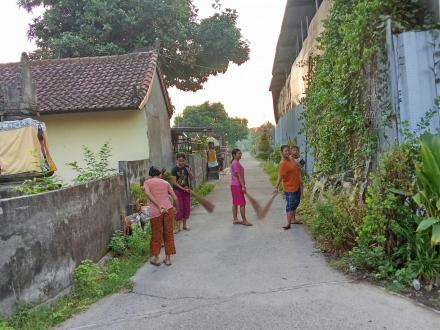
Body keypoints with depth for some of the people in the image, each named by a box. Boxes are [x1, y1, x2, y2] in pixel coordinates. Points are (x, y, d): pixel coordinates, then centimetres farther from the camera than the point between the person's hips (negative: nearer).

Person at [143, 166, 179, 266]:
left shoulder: (147, 182, 8)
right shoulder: (165, 183, 15)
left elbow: (148, 193, -13)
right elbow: (175, 198, 10)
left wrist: (159, 206, -18)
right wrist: (177, 209, 26)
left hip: (155, 211, -2)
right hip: (168, 208, 2)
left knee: (156, 234, 12)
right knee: (168, 233, 13)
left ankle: (156, 258, 23)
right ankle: (168, 258, 20)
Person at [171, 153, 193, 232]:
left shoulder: (187, 167, -1)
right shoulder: (174, 169, -14)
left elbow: (191, 178, 4)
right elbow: (174, 182, -14)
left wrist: (189, 172, -16)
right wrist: (182, 188, -16)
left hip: (186, 189, 4)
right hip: (177, 190, -4)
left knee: (187, 207, 8)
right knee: (179, 208, -4)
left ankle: (185, 224, 22)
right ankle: (178, 226, 5)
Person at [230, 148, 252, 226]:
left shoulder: (236, 163, 14)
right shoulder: (235, 163, -16)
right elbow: (238, 175, -21)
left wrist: (243, 185, 19)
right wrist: (243, 186, -22)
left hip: (235, 185, 10)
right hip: (237, 185, -10)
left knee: (235, 203, 11)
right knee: (242, 203, -5)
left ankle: (235, 219, 17)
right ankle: (244, 220, 1)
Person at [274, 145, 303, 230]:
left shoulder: (290, 159, 3)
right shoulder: (283, 163, -22)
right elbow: (280, 176, -28)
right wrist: (276, 187, -35)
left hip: (297, 186, 9)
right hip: (290, 188, -9)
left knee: (295, 203, 19)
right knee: (290, 205, -7)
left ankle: (293, 219, 33)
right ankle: (288, 223, -1)